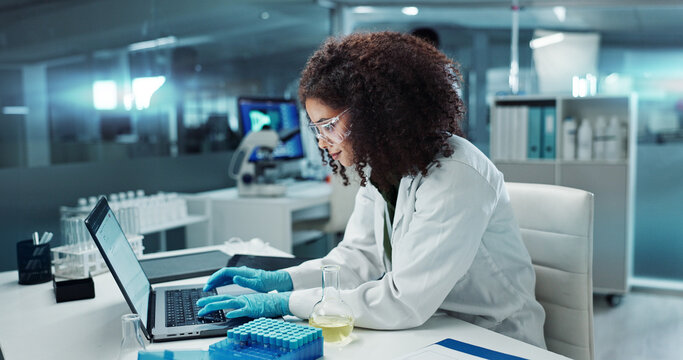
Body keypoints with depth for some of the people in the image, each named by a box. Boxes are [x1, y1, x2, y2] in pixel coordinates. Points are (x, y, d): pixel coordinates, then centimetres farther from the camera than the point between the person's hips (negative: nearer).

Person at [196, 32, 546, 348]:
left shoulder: (454, 177, -25)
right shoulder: (380, 169, 1)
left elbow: (405, 303, -27)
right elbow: (358, 257, 6)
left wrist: (286, 303, -23)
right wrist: (278, 280, -6)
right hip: (426, 332, 6)